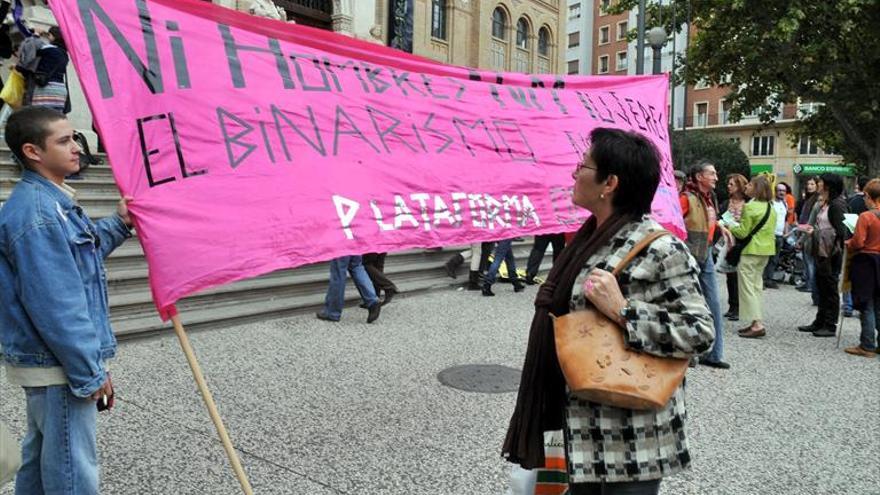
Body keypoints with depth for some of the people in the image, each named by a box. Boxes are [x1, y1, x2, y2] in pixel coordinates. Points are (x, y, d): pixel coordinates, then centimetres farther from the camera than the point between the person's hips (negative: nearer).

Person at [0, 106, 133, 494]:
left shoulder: (54, 201, 9)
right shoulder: (35, 214, -23)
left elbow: (77, 254, 23)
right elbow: (56, 307, -25)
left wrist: (119, 224, 16)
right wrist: (90, 373, -21)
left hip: (45, 360, 10)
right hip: (59, 366, -10)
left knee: (41, 455, 25)